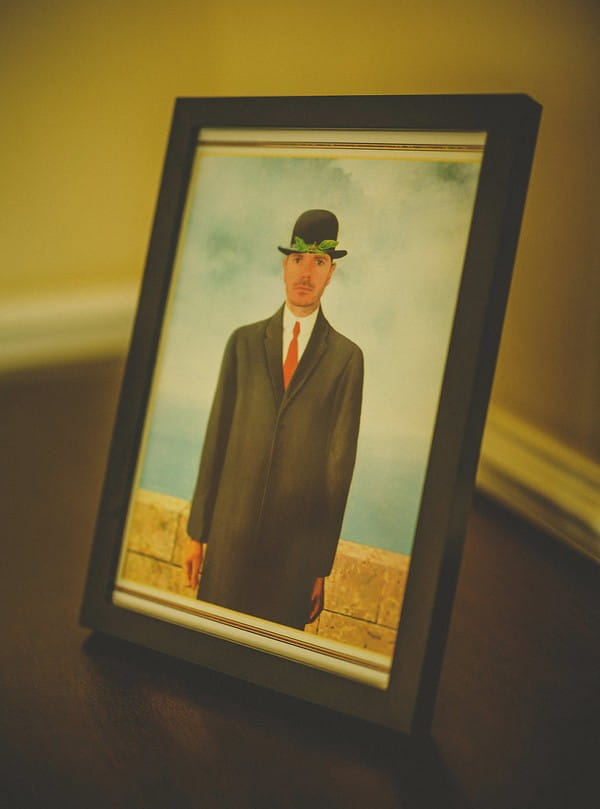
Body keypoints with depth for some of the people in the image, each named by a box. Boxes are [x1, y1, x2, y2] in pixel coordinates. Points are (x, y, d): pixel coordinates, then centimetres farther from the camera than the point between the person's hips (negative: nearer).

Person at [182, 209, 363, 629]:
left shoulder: (346, 357, 0)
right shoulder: (244, 341, 7)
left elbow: (341, 461, 0)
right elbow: (216, 436, 6)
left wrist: (323, 564, 0)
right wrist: (197, 531, 4)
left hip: (298, 537, -2)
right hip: (231, 527, 2)